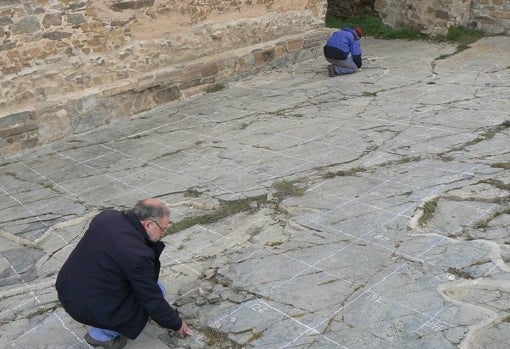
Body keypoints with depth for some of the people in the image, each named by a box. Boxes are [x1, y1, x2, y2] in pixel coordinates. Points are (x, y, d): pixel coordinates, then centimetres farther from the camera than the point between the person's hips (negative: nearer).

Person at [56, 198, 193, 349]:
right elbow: (153, 300, -13)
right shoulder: (137, 254, -26)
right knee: (157, 290, 3)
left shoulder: (107, 216, -5)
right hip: (88, 308, -8)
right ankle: (102, 335, 5)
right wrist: (177, 324, 3)